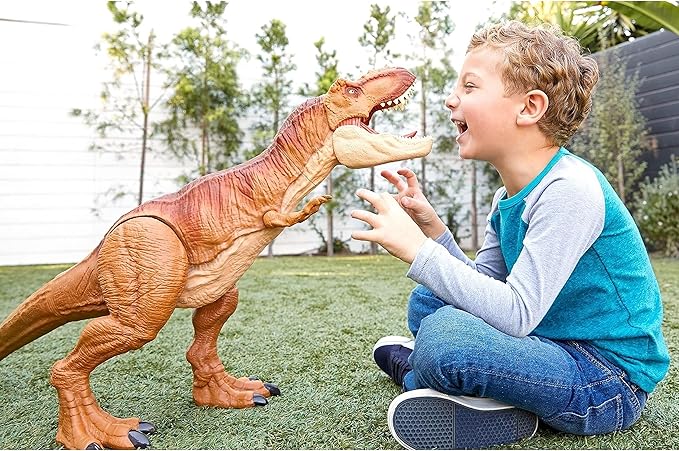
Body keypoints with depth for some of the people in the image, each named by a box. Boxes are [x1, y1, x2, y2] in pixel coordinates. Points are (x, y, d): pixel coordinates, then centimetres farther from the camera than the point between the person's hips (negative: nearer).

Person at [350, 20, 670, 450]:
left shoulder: (570, 189, -23)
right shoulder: (510, 196, 5)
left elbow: (515, 313, -28)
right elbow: (481, 289, 6)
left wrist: (417, 248, -27)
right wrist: (432, 227, -6)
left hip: (609, 387, -9)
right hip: (555, 345, 9)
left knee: (444, 334, -30)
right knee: (428, 300, 11)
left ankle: (416, 374, 2)